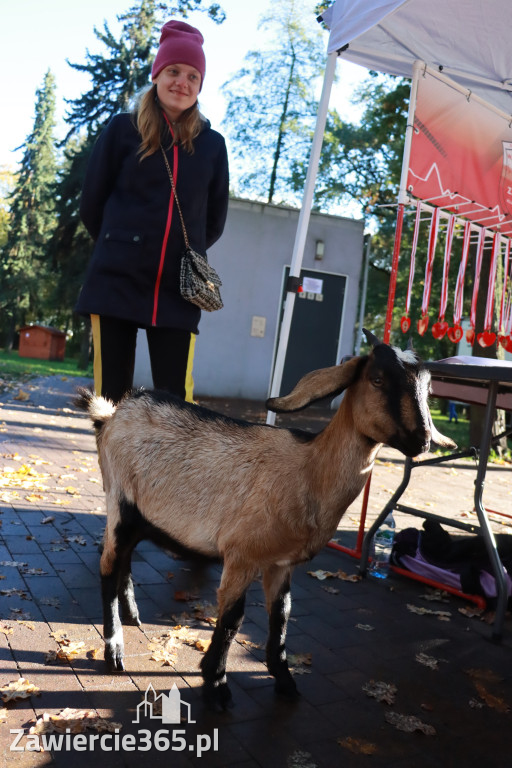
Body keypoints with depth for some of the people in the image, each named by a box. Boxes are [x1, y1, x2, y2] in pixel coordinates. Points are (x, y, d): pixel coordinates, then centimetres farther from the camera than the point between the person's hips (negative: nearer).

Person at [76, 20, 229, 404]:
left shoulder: (212, 144, 8)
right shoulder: (123, 129, 4)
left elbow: (215, 219, 15)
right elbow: (92, 204, 7)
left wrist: (186, 252, 12)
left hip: (178, 289, 1)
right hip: (116, 280, 0)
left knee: (176, 397, -4)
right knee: (110, 392, 2)